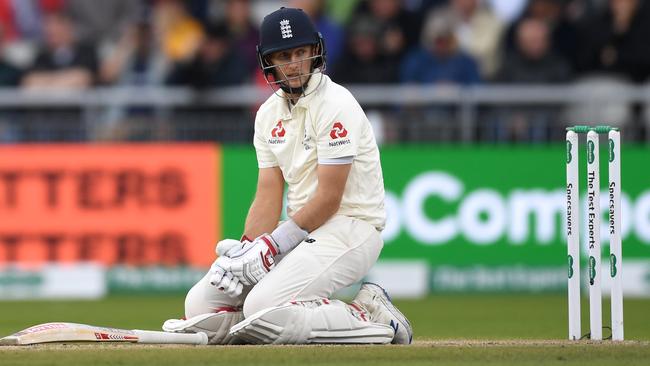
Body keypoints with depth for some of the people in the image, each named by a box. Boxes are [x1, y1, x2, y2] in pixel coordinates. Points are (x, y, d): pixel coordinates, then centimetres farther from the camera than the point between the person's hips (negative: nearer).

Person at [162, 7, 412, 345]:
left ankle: (369, 317, -10)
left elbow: (329, 198, -17)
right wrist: (246, 249, -12)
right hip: (300, 231, 8)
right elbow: (268, 197, 6)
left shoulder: (335, 106, -14)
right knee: (200, 305, -3)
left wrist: (269, 248, -18)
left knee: (262, 308, -28)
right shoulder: (269, 113, 11)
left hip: (350, 227, -8)